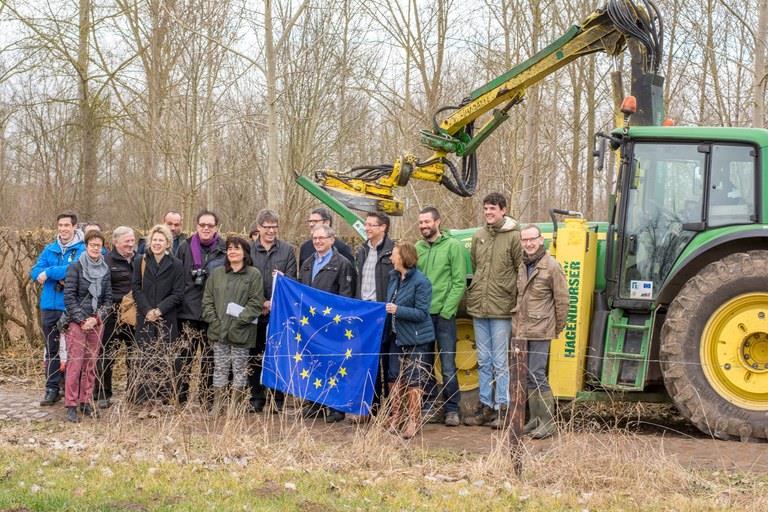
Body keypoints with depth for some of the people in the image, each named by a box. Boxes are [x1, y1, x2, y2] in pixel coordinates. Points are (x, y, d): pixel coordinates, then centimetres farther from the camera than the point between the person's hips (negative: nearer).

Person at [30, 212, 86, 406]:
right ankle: (52, 388, 15)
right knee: (51, 349, 9)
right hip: (49, 305, 5)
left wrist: (49, 273, -16)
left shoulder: (83, 249, -4)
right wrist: (61, 277, -17)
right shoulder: (50, 249, 11)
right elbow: (35, 272, 1)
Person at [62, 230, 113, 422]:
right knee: (75, 363, -8)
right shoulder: (76, 267, -3)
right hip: (77, 322, -4)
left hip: (97, 322, 4)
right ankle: (71, 405, -5)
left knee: (91, 364, 6)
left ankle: (86, 402, 14)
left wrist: (97, 318, -7)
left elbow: (108, 299, 7)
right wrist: (81, 319, -11)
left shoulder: (105, 270, 9)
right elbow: (69, 296, -6)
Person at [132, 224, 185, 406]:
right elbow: (136, 288, 2)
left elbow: (178, 293, -1)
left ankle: (163, 398, 6)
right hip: (144, 319, 1)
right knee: (143, 359, -3)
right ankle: (141, 399, 0)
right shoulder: (140, 262, 7)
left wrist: (159, 310, -12)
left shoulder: (175, 265, 2)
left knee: (164, 361, 0)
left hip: (167, 320, -1)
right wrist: (147, 310, -10)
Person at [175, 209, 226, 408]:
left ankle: (207, 401, 14)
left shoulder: (224, 250, 3)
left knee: (210, 358, 6)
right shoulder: (185, 247, 6)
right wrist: (179, 302, 2)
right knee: (184, 356, -3)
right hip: (188, 311, 0)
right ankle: (181, 399, 4)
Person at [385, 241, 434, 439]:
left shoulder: (420, 282, -17)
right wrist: (386, 309, 3)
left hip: (416, 339, -8)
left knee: (413, 380, 0)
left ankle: (414, 421, 9)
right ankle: (396, 417, 26)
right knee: (395, 377, 13)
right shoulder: (394, 277, 7)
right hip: (397, 336, 8)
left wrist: (398, 310, -25)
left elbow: (422, 313, -18)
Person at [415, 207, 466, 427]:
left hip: (443, 315, -4)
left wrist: (446, 310, -12)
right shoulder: (417, 248, 10)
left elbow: (459, 282, -6)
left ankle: (452, 410, 6)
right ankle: (425, 407, 19)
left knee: (448, 366, -3)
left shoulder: (453, 246, -1)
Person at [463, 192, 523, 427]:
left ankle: (502, 408, 7)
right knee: (483, 361, 12)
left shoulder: (514, 236, -7)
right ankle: (485, 405, 19)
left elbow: (522, 272, -5)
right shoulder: (478, 236, 10)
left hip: (501, 310, -5)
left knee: (500, 362, -1)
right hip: (479, 308, 6)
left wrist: (516, 302, -6)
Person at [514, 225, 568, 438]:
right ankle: (535, 418, 20)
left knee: (537, 375, -9)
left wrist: (558, 328, -2)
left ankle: (548, 422, -2)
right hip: (522, 331, 7)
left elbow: (562, 299, -7)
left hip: (540, 331, -7)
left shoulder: (551, 266, -10)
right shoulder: (522, 266, 11)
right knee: (528, 376, 11)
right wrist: (518, 321, 16)